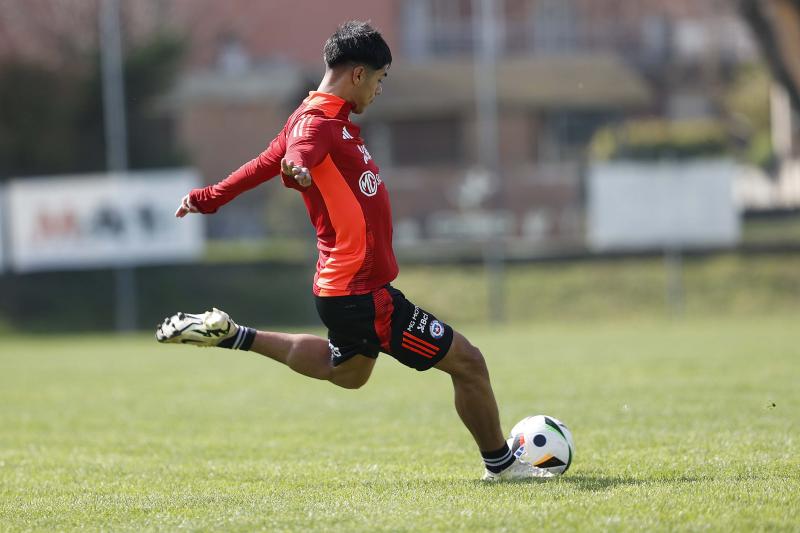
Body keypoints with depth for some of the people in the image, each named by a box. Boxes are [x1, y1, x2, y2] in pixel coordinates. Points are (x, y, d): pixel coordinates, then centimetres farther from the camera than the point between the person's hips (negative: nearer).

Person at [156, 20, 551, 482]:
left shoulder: (330, 119, 13)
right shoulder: (318, 123, -18)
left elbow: (266, 163, 23)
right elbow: (298, 152, -41)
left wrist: (209, 198, 33)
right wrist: (297, 169, -64)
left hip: (346, 288, 11)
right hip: (361, 294, -11)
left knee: (345, 371, 34)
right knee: (467, 362, -4)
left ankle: (232, 337, 30)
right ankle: (501, 465, 11)